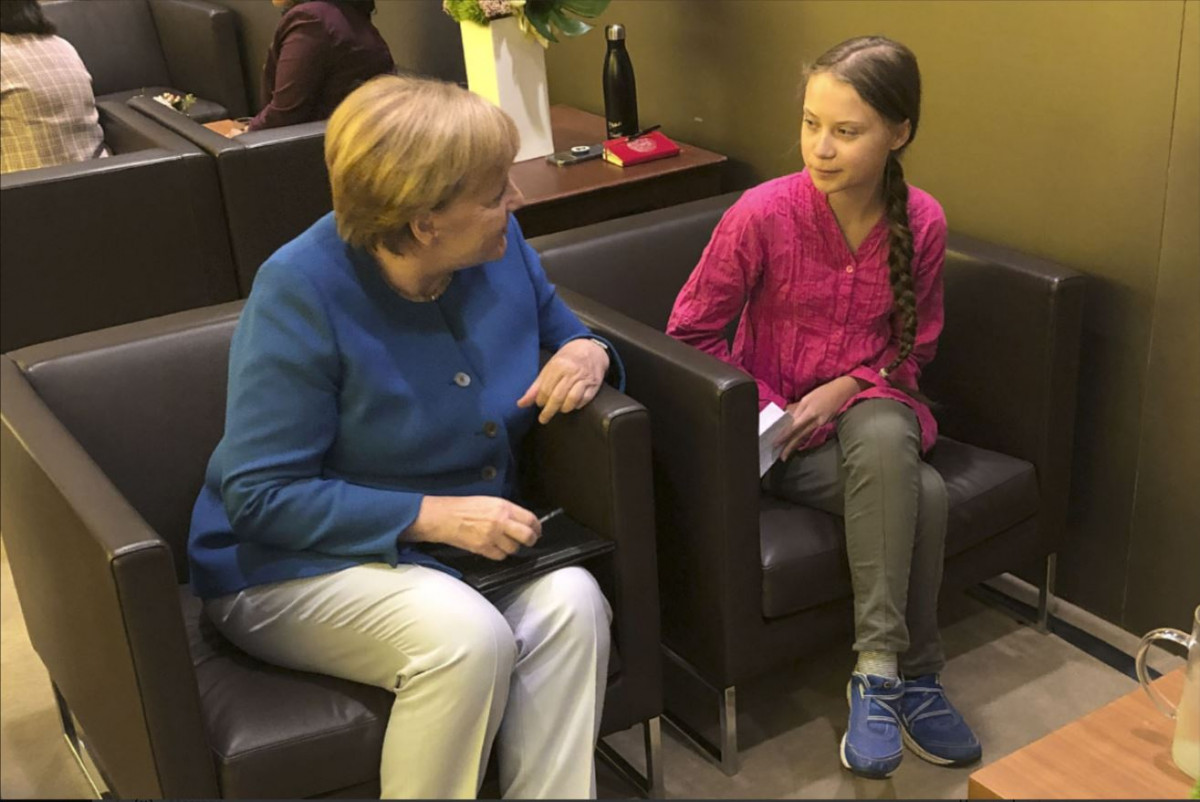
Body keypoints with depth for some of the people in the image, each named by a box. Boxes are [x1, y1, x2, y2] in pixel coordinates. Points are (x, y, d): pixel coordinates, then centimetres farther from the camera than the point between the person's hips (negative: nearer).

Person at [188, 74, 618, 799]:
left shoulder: (501, 247, -4)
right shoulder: (303, 290, -19)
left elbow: (562, 330, 16)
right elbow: (261, 494, -18)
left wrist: (586, 353, -10)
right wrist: (433, 516, -25)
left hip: (473, 542, 5)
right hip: (295, 564, -5)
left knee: (571, 602, -26)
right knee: (467, 636, -33)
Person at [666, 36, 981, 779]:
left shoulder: (922, 222, -7)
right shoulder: (763, 215, -16)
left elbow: (913, 347, 6)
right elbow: (691, 330, -6)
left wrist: (843, 390, -12)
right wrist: (768, 409, -14)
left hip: (871, 411, 3)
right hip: (779, 431, -3)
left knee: (884, 436, -34)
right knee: (920, 493, -29)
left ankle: (879, 671, -20)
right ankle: (912, 674, -12)